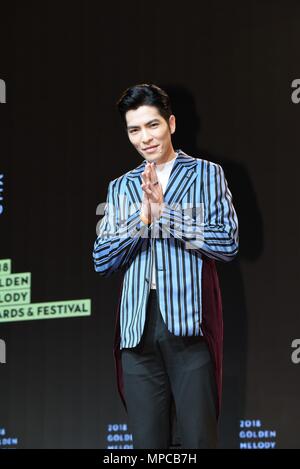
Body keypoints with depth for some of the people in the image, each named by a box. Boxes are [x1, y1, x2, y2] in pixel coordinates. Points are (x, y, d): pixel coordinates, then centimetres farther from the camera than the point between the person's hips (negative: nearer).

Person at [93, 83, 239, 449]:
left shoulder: (206, 174, 7)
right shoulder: (120, 187, 17)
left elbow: (228, 243, -5)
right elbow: (102, 261, 8)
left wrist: (164, 213, -11)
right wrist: (142, 215, -7)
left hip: (189, 323, -3)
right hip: (137, 329, 3)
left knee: (198, 439, -4)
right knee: (147, 441, 5)